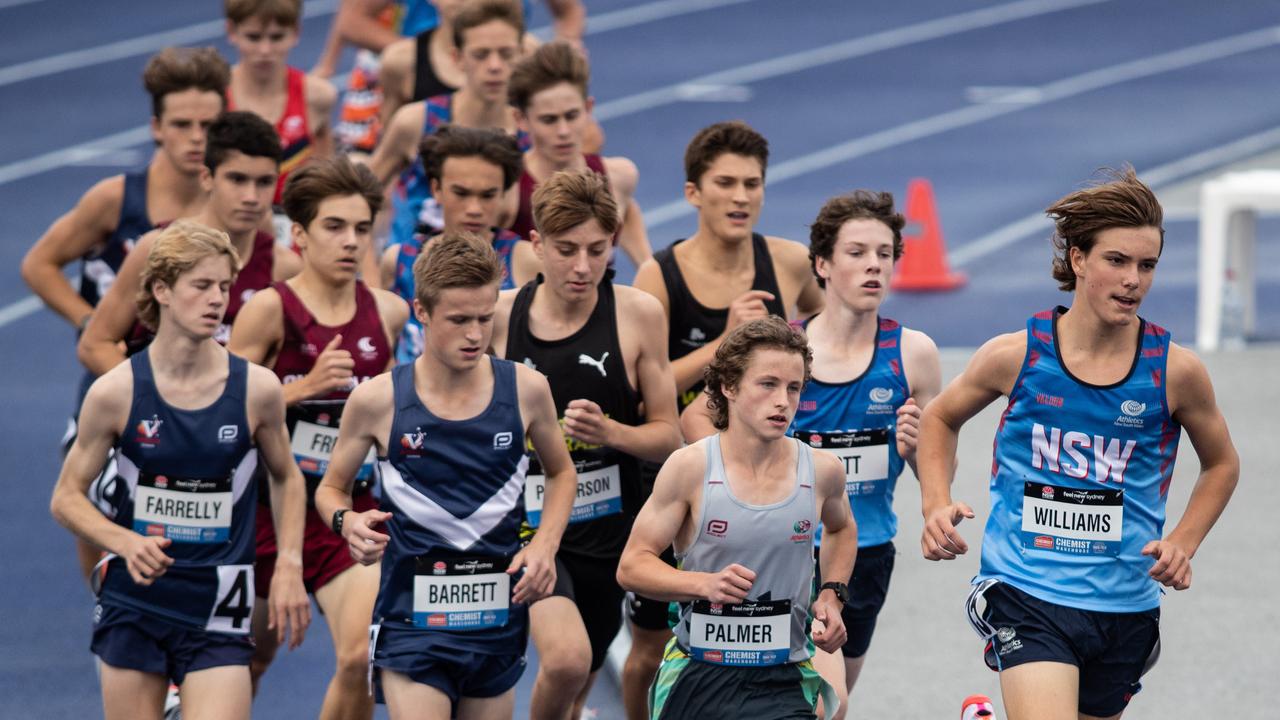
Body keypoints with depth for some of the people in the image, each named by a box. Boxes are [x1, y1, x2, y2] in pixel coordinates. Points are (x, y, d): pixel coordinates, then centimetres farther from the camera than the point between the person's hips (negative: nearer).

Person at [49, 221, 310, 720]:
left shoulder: (257, 389, -4)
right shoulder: (116, 392, -6)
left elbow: (286, 479, 14)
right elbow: (66, 498, 1)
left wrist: (290, 566, 4)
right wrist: (127, 543, -17)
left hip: (218, 609, 0)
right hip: (133, 602, 0)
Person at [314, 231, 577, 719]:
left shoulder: (526, 390, 0)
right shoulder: (378, 400, -6)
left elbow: (561, 473, 18)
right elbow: (331, 488, 10)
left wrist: (544, 545, 1)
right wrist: (347, 522, -13)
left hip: (498, 613, 3)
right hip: (412, 617, -3)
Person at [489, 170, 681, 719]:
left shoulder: (638, 313, -5)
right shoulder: (499, 316, -6)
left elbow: (668, 437, -1)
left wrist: (610, 432, -19)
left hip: (605, 529, 2)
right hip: (522, 524, -2)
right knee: (566, 658, -27)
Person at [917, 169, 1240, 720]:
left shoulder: (1174, 370, -4)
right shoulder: (1015, 355, -5)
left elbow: (1222, 463, 14)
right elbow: (940, 418, 14)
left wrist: (1182, 544, 0)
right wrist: (937, 505, -1)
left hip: (1125, 606, 3)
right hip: (1026, 593, -3)